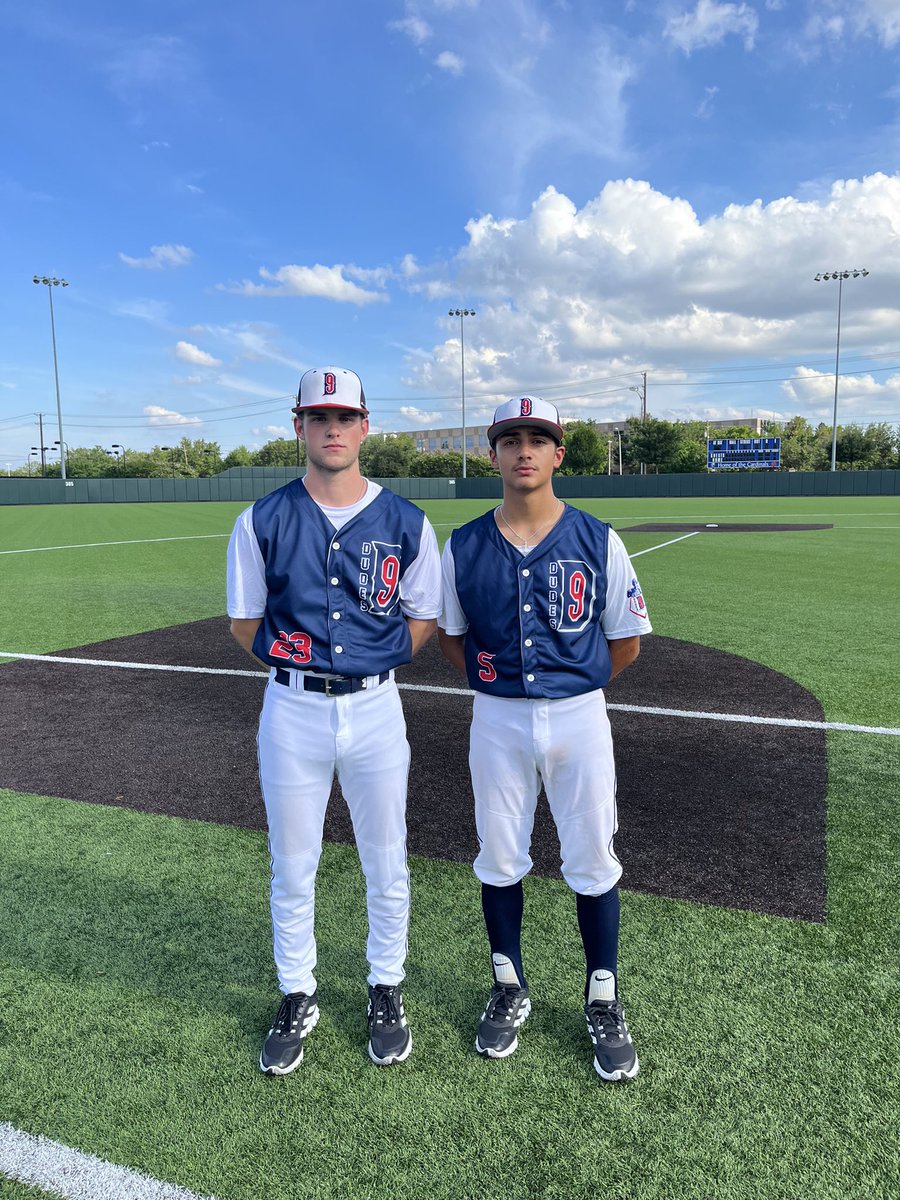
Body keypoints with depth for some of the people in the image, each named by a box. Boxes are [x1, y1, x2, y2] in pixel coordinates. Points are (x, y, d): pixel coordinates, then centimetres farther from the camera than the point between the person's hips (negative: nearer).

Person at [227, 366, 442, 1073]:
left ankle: (386, 990, 35)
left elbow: (423, 619, 7)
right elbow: (245, 623, 6)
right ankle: (298, 997, 34)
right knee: (292, 868, 13)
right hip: (292, 710, 0)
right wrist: (300, 662, -2)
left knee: (387, 866, 12)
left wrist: (371, 665, -2)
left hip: (376, 708, 0)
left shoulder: (406, 523, -1)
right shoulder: (263, 522, 0)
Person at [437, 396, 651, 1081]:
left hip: (580, 719, -1)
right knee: (499, 859, 13)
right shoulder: (464, 547, -1)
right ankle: (510, 990, 35)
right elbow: (450, 634, 11)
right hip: (497, 721, 2)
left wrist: (571, 687, 4)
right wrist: (496, 681, 3)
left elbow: (626, 641, 2)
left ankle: (603, 1002, 31)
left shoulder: (597, 541, -5)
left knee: (592, 863, 9)